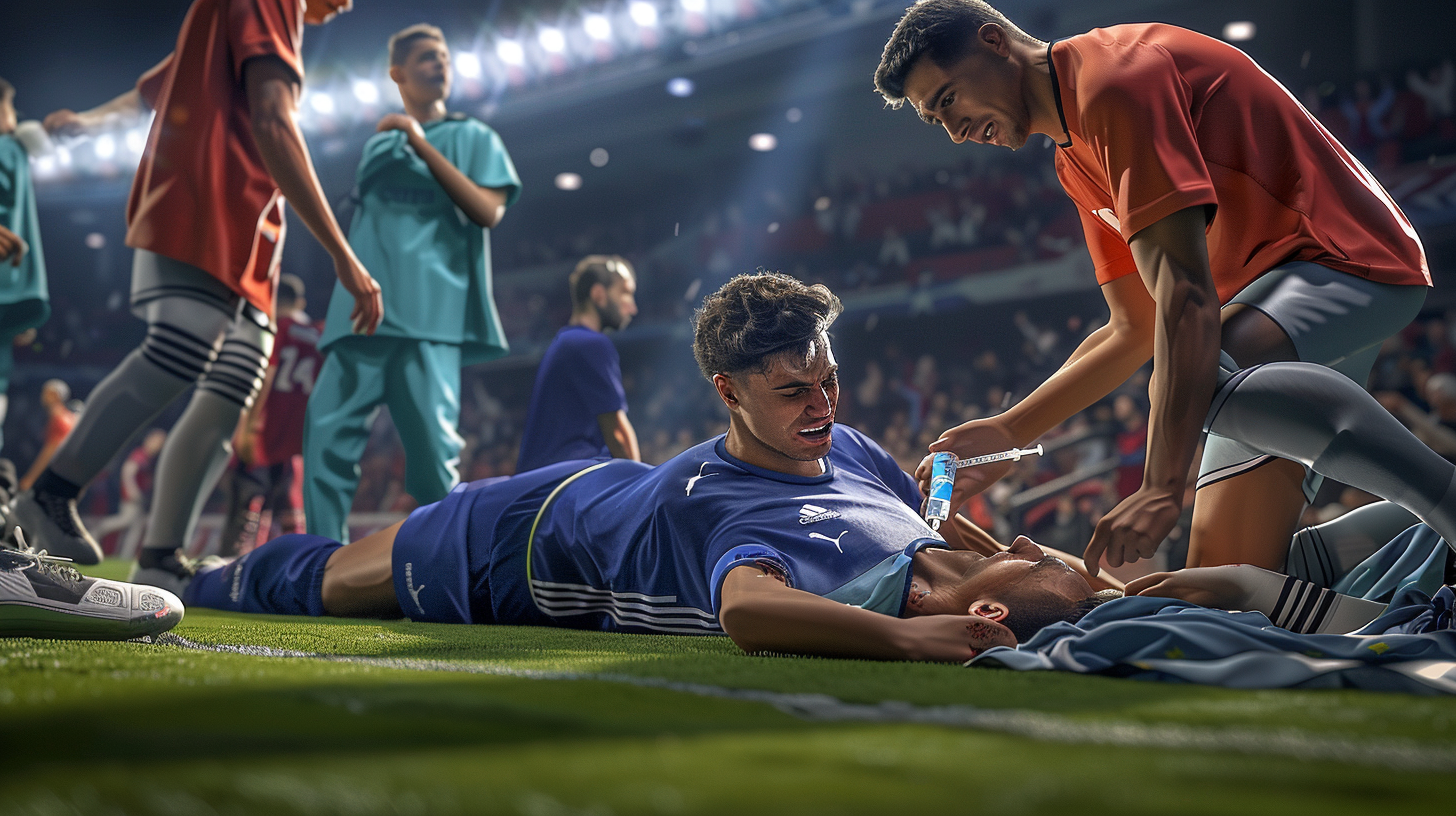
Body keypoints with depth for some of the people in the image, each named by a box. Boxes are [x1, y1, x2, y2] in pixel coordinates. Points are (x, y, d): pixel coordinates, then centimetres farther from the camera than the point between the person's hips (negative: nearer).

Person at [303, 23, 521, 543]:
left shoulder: (473, 138, 13)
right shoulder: (377, 146, 24)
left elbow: (488, 211, -3)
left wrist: (424, 146, -5)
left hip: (431, 318, -4)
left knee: (434, 447, -11)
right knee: (327, 436, -6)